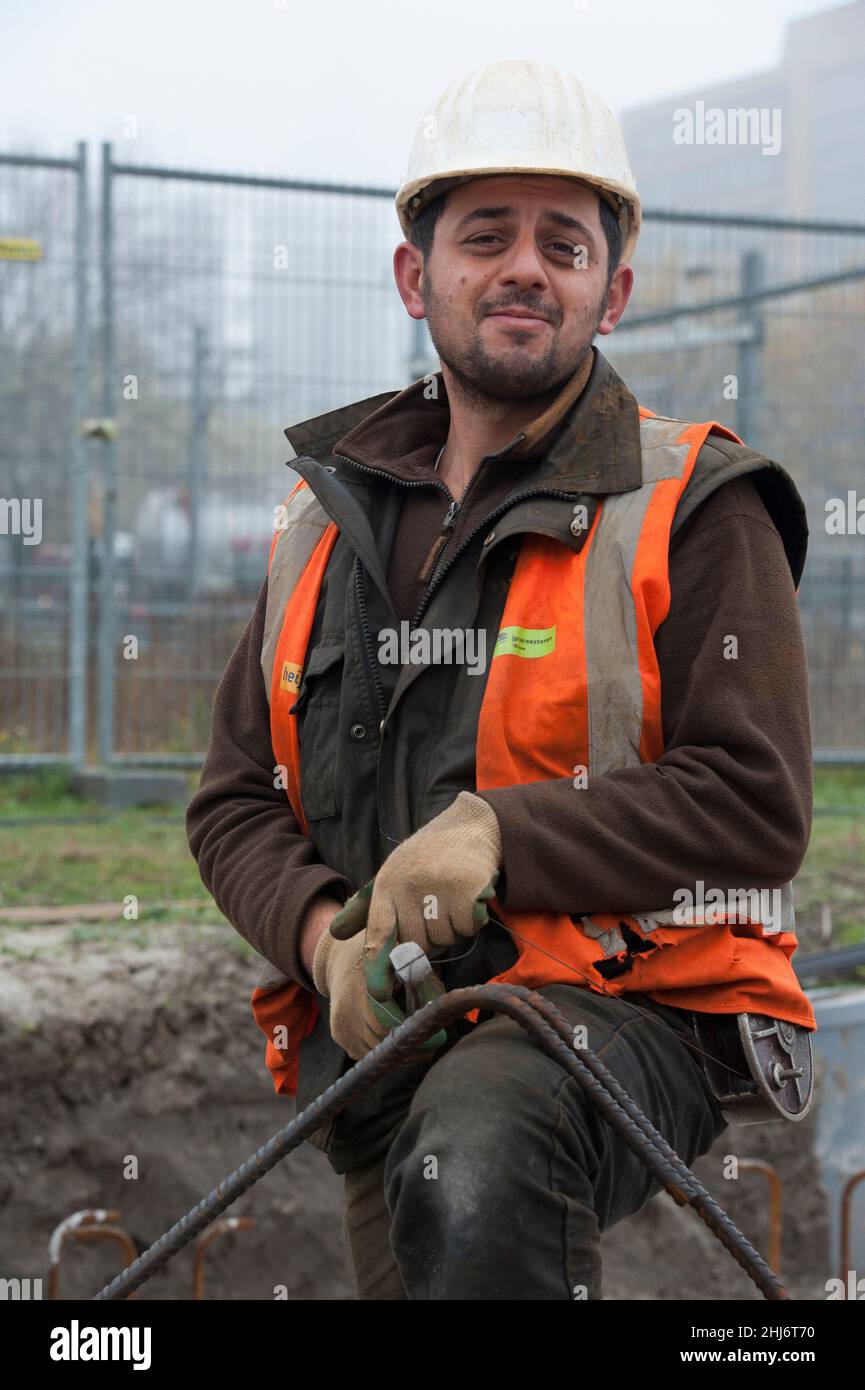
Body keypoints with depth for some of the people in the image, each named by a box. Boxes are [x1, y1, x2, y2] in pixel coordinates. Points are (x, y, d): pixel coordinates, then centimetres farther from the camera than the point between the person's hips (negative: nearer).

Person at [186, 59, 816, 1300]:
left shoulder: (692, 511, 1)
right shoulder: (331, 517, 16)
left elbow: (757, 804, -8)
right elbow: (234, 801, 16)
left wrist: (503, 839, -20)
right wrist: (325, 935, -5)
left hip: (623, 1016, -5)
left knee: (481, 1156, -36)